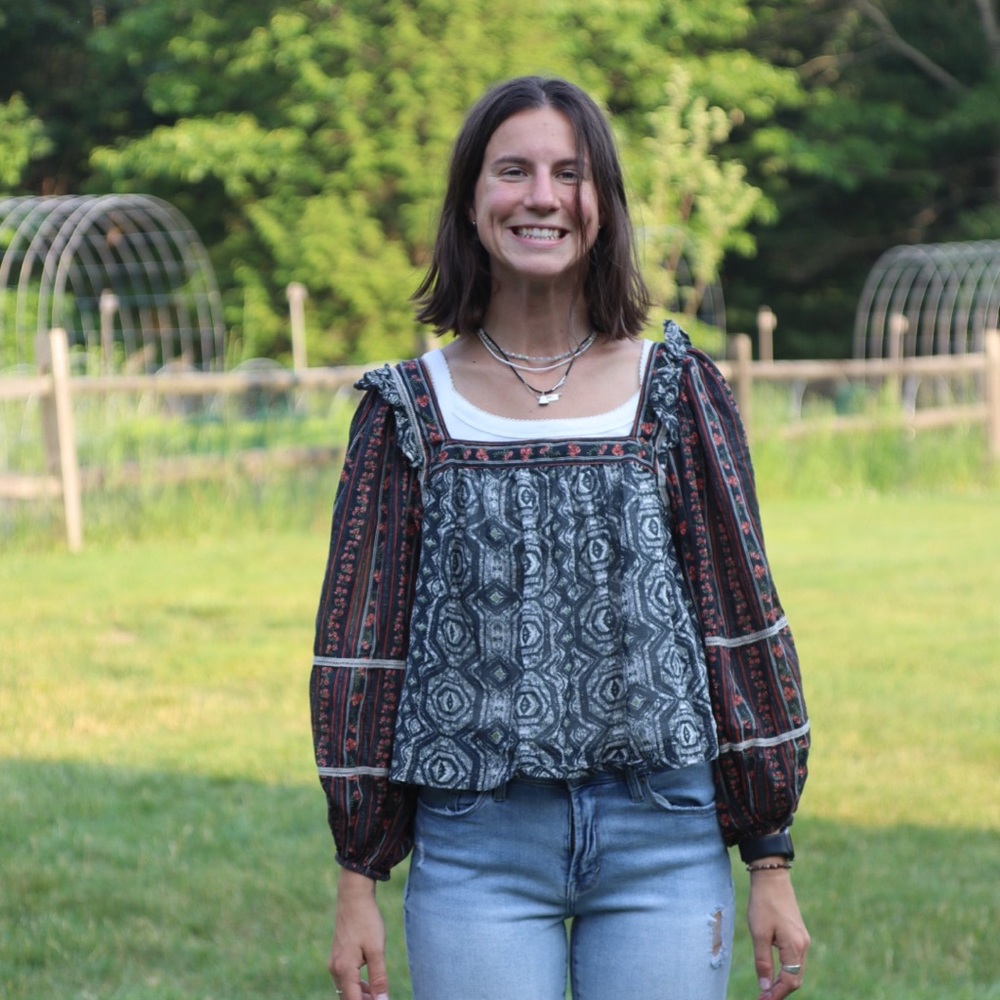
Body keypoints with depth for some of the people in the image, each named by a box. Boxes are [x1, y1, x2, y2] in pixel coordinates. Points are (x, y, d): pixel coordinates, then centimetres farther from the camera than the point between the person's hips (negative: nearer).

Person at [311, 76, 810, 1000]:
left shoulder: (676, 390, 4)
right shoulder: (409, 410, 4)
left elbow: (742, 615, 5)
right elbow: (359, 642, 6)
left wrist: (771, 862, 3)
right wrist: (357, 882, 3)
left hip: (664, 842, 0)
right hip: (477, 846, 0)